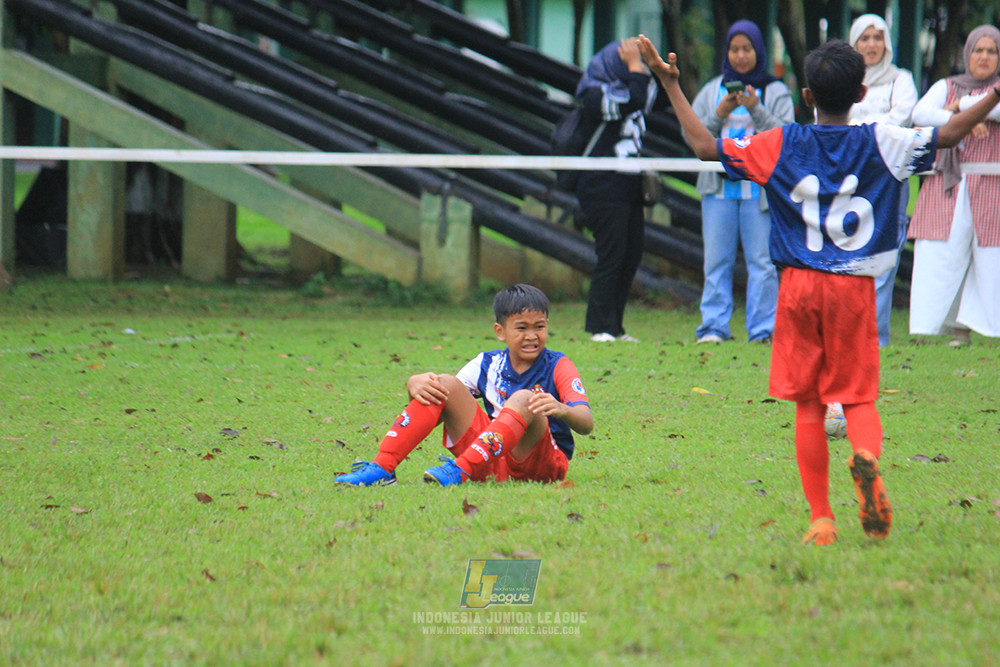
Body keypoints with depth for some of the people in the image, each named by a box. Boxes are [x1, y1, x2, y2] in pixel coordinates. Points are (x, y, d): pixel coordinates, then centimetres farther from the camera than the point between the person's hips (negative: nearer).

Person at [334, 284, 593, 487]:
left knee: (523, 399, -31)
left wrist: (562, 410, -39)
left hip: (544, 464, -4)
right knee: (445, 384, -7)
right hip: (492, 463, 4)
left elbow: (586, 424, -15)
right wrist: (415, 384, -18)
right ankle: (382, 467, -17)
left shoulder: (558, 367, -2)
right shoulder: (487, 365, 10)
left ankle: (459, 472, -42)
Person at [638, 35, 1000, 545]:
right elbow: (948, 135, -2)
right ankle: (866, 454, -29)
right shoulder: (881, 144, -2)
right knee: (858, 395, 6)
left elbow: (705, 146, -2)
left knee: (808, 405, 7)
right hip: (854, 289, 0)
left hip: (799, 286, 0)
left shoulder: (781, 146, -2)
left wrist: (670, 84, 5)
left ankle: (821, 519, 3)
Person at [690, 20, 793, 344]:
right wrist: (719, 114, -8)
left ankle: (763, 329, -1)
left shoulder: (776, 92, 7)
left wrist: (756, 109, -17)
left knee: (762, 261, -4)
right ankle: (713, 326, 3)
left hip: (760, 188, -2)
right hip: (719, 186, 2)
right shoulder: (712, 90, 14)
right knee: (716, 260, 0)